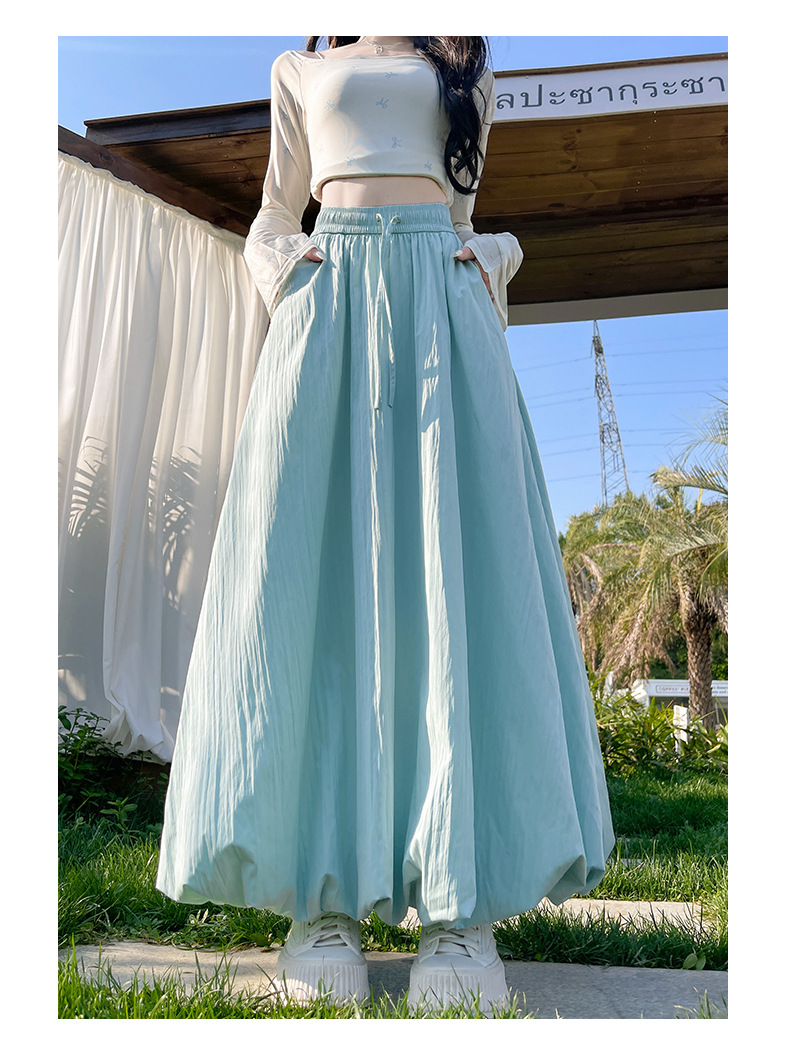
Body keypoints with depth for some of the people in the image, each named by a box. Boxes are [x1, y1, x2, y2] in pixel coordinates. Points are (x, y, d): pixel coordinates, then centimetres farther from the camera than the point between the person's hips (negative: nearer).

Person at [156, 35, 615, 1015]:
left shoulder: (463, 71, 29)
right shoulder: (300, 70, 28)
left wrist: (487, 263, 4)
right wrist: (280, 267, 3)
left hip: (440, 297, 1)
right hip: (331, 297, 0)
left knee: (456, 564, -15)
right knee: (312, 569, -15)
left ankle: (462, 899, -15)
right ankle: (323, 892, -13)